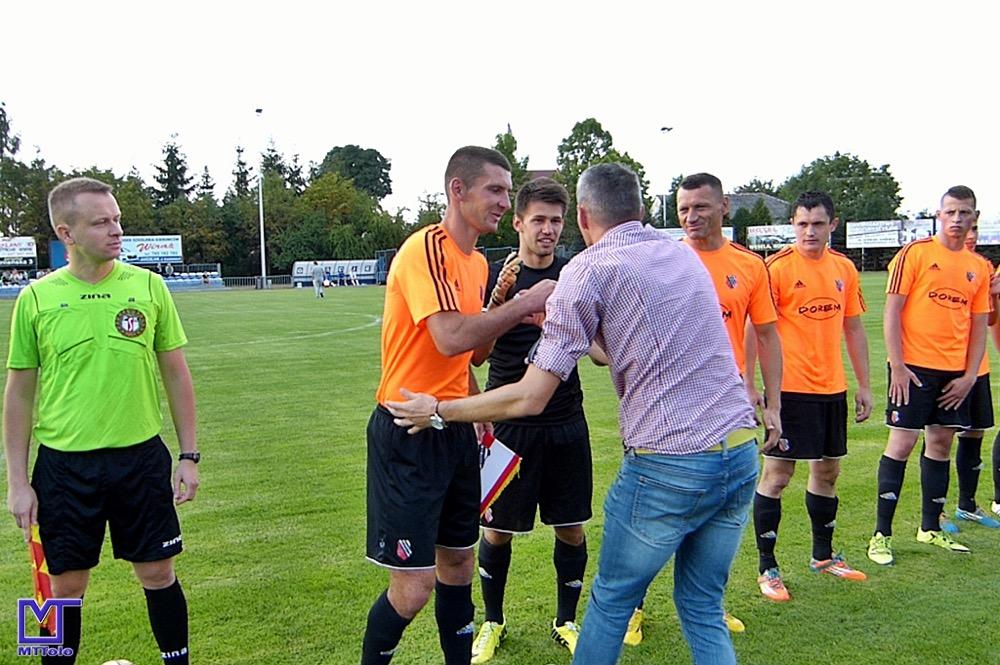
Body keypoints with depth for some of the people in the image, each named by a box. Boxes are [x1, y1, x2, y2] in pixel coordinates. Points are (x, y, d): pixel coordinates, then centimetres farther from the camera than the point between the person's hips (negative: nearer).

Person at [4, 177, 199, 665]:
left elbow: (175, 373, 4)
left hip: (141, 456, 1)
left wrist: (189, 455, 2)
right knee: (65, 586, 11)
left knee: (157, 573, 10)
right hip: (64, 464, 0)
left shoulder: (148, 286, -1)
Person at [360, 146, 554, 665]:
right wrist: (525, 302, -20)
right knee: (414, 587, -3)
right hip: (408, 432, -8)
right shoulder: (426, 249, -16)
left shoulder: (478, 262, 11)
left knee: (458, 564, 17)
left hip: (455, 430, 9)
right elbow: (450, 338, -29)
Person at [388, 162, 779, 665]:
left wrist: (438, 410, 2)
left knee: (611, 602, 15)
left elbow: (529, 399, -10)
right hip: (742, 454, 7)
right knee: (702, 609, 19)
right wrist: (567, 322, 29)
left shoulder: (587, 271, -7)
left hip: (668, 467, -6)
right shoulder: (684, 253, 13)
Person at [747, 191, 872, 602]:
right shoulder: (776, 268, -10)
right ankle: (766, 567, 9)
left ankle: (823, 555, 33)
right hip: (790, 388, -6)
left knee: (827, 471, 16)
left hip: (832, 387, 7)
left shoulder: (844, 269, 9)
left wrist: (864, 384, 14)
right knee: (776, 474, -2)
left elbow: (853, 328, 16)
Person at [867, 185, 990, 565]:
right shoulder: (914, 254, -4)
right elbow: (892, 311, -8)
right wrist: (897, 365, -14)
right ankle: (881, 534, 2)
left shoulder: (978, 268, 11)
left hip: (955, 374, 5)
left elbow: (979, 326, 14)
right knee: (901, 443, -5)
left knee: (941, 444, 11)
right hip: (914, 367, -5)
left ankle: (931, 528, 24)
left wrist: (969, 375, 3)